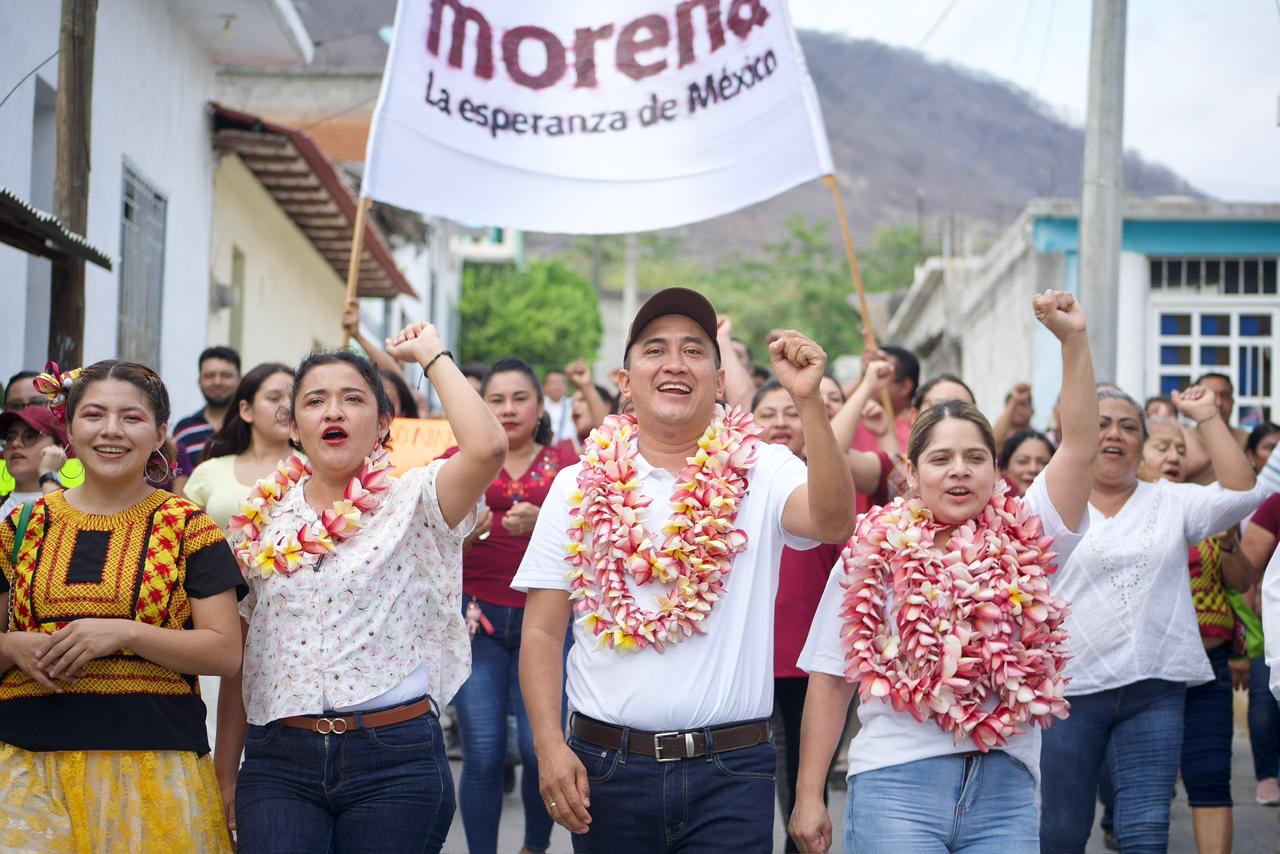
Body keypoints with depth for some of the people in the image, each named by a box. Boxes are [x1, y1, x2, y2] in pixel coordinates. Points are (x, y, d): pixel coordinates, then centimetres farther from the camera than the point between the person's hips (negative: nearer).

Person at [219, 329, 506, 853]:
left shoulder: (412, 504, 0)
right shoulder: (262, 522, 10)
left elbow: (486, 447, -21)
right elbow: (239, 661, 14)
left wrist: (432, 354, -7)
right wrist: (224, 774, 12)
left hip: (395, 759, -2)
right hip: (278, 761, 2)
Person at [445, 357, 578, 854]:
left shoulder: (564, 462, 9)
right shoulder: (459, 461, 9)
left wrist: (540, 524, -19)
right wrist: (463, 532, -17)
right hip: (476, 617, 0)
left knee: (540, 746, -9)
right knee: (482, 753, -5)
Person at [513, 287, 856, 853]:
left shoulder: (762, 472, 1)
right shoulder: (579, 488, 5)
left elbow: (833, 523, -20)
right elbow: (542, 633, 4)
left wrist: (808, 400, -28)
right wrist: (550, 746, -8)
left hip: (731, 772, -1)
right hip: (606, 767, 2)